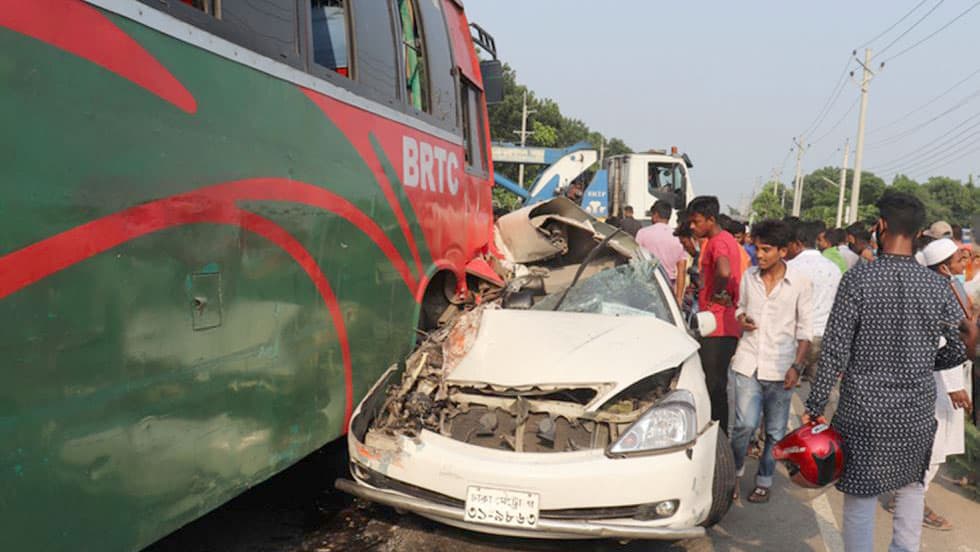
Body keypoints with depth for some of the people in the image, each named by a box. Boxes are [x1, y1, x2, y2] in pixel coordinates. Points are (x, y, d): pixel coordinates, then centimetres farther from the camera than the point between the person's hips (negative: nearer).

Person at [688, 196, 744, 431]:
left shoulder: (718, 242, -15)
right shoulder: (728, 240, 18)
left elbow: (724, 271, -35)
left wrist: (717, 294, -19)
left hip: (717, 327, -10)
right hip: (724, 326, 10)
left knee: (714, 386, -4)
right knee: (717, 385, 16)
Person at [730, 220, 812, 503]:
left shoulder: (800, 282, -5)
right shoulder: (749, 276, 3)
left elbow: (805, 328, -1)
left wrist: (796, 366, -7)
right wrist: (741, 319, -6)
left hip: (780, 367, -1)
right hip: (748, 362, 1)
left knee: (775, 431, 7)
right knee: (745, 424, -6)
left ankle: (764, 481, 26)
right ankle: (735, 472, 19)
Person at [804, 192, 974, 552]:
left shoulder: (858, 278, -13)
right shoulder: (937, 286, -3)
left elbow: (834, 350, -13)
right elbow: (961, 349, 3)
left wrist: (815, 407, -7)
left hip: (864, 407, -3)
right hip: (918, 409, 3)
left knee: (861, 496, 7)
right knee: (911, 485, 25)